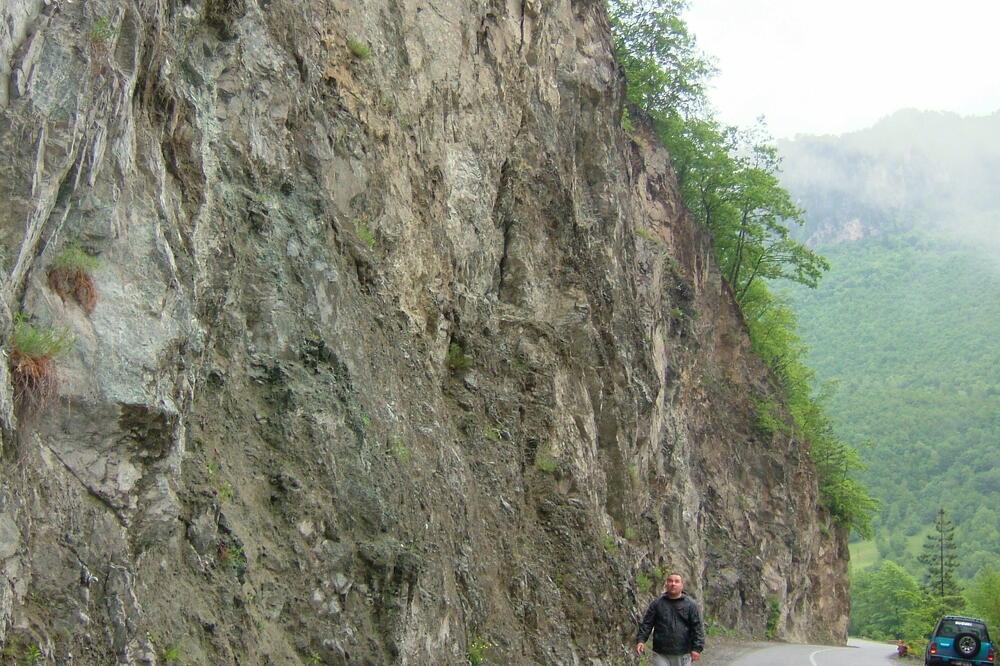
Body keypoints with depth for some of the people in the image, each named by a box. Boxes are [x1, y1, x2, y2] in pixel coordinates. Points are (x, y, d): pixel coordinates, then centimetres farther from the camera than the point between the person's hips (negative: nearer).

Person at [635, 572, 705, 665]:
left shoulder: (690, 605, 3)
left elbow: (697, 628, -1)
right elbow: (646, 624, 6)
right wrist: (640, 640, -8)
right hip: (660, 655, 0)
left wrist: (697, 648, -10)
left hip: (682, 655, 0)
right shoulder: (657, 604, 6)